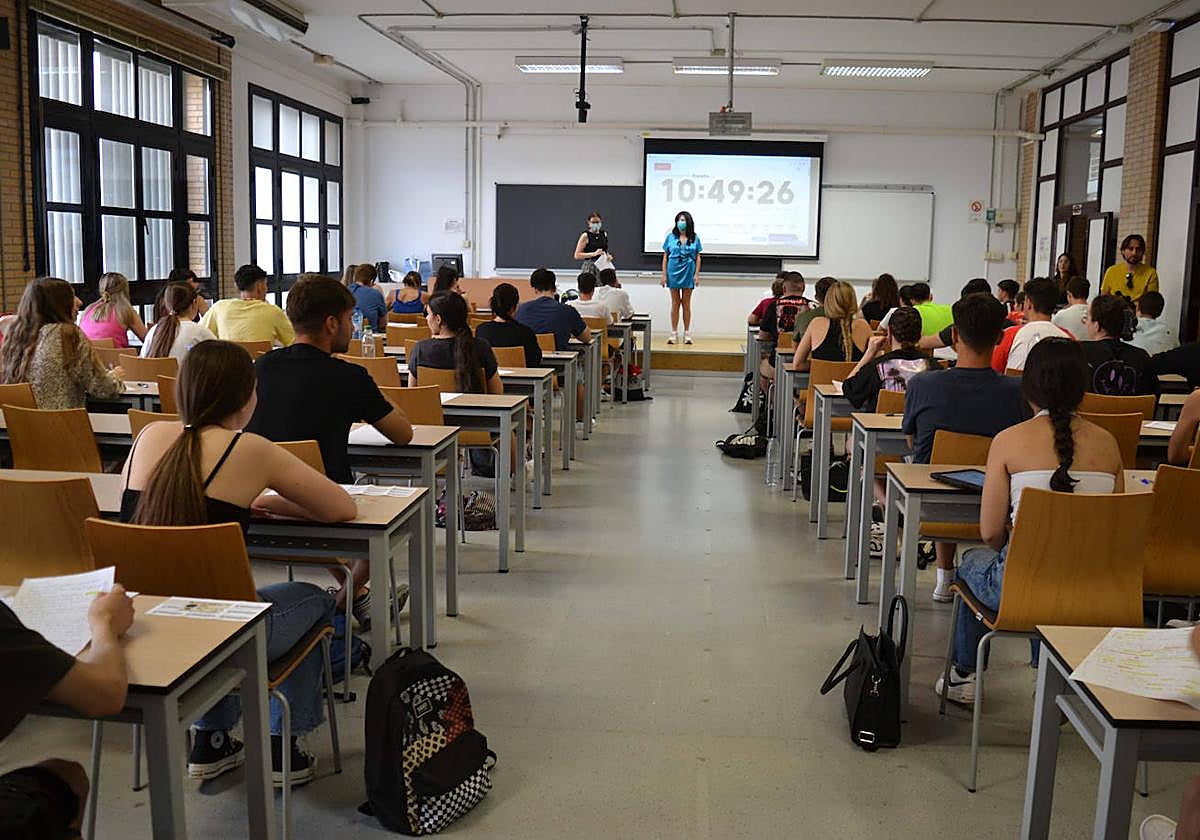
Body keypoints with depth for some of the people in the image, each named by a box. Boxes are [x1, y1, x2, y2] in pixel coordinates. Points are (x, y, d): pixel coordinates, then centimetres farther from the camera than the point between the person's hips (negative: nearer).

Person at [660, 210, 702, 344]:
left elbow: (698, 257, 5)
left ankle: (687, 334, 11)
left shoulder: (694, 238, 3)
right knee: (675, 303, 4)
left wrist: (697, 274, -3)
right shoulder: (670, 237, 3)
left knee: (686, 303, 6)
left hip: (688, 273, 0)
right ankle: (674, 334, 8)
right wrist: (664, 275, -1)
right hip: (674, 272, 0)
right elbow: (665, 257, 4)